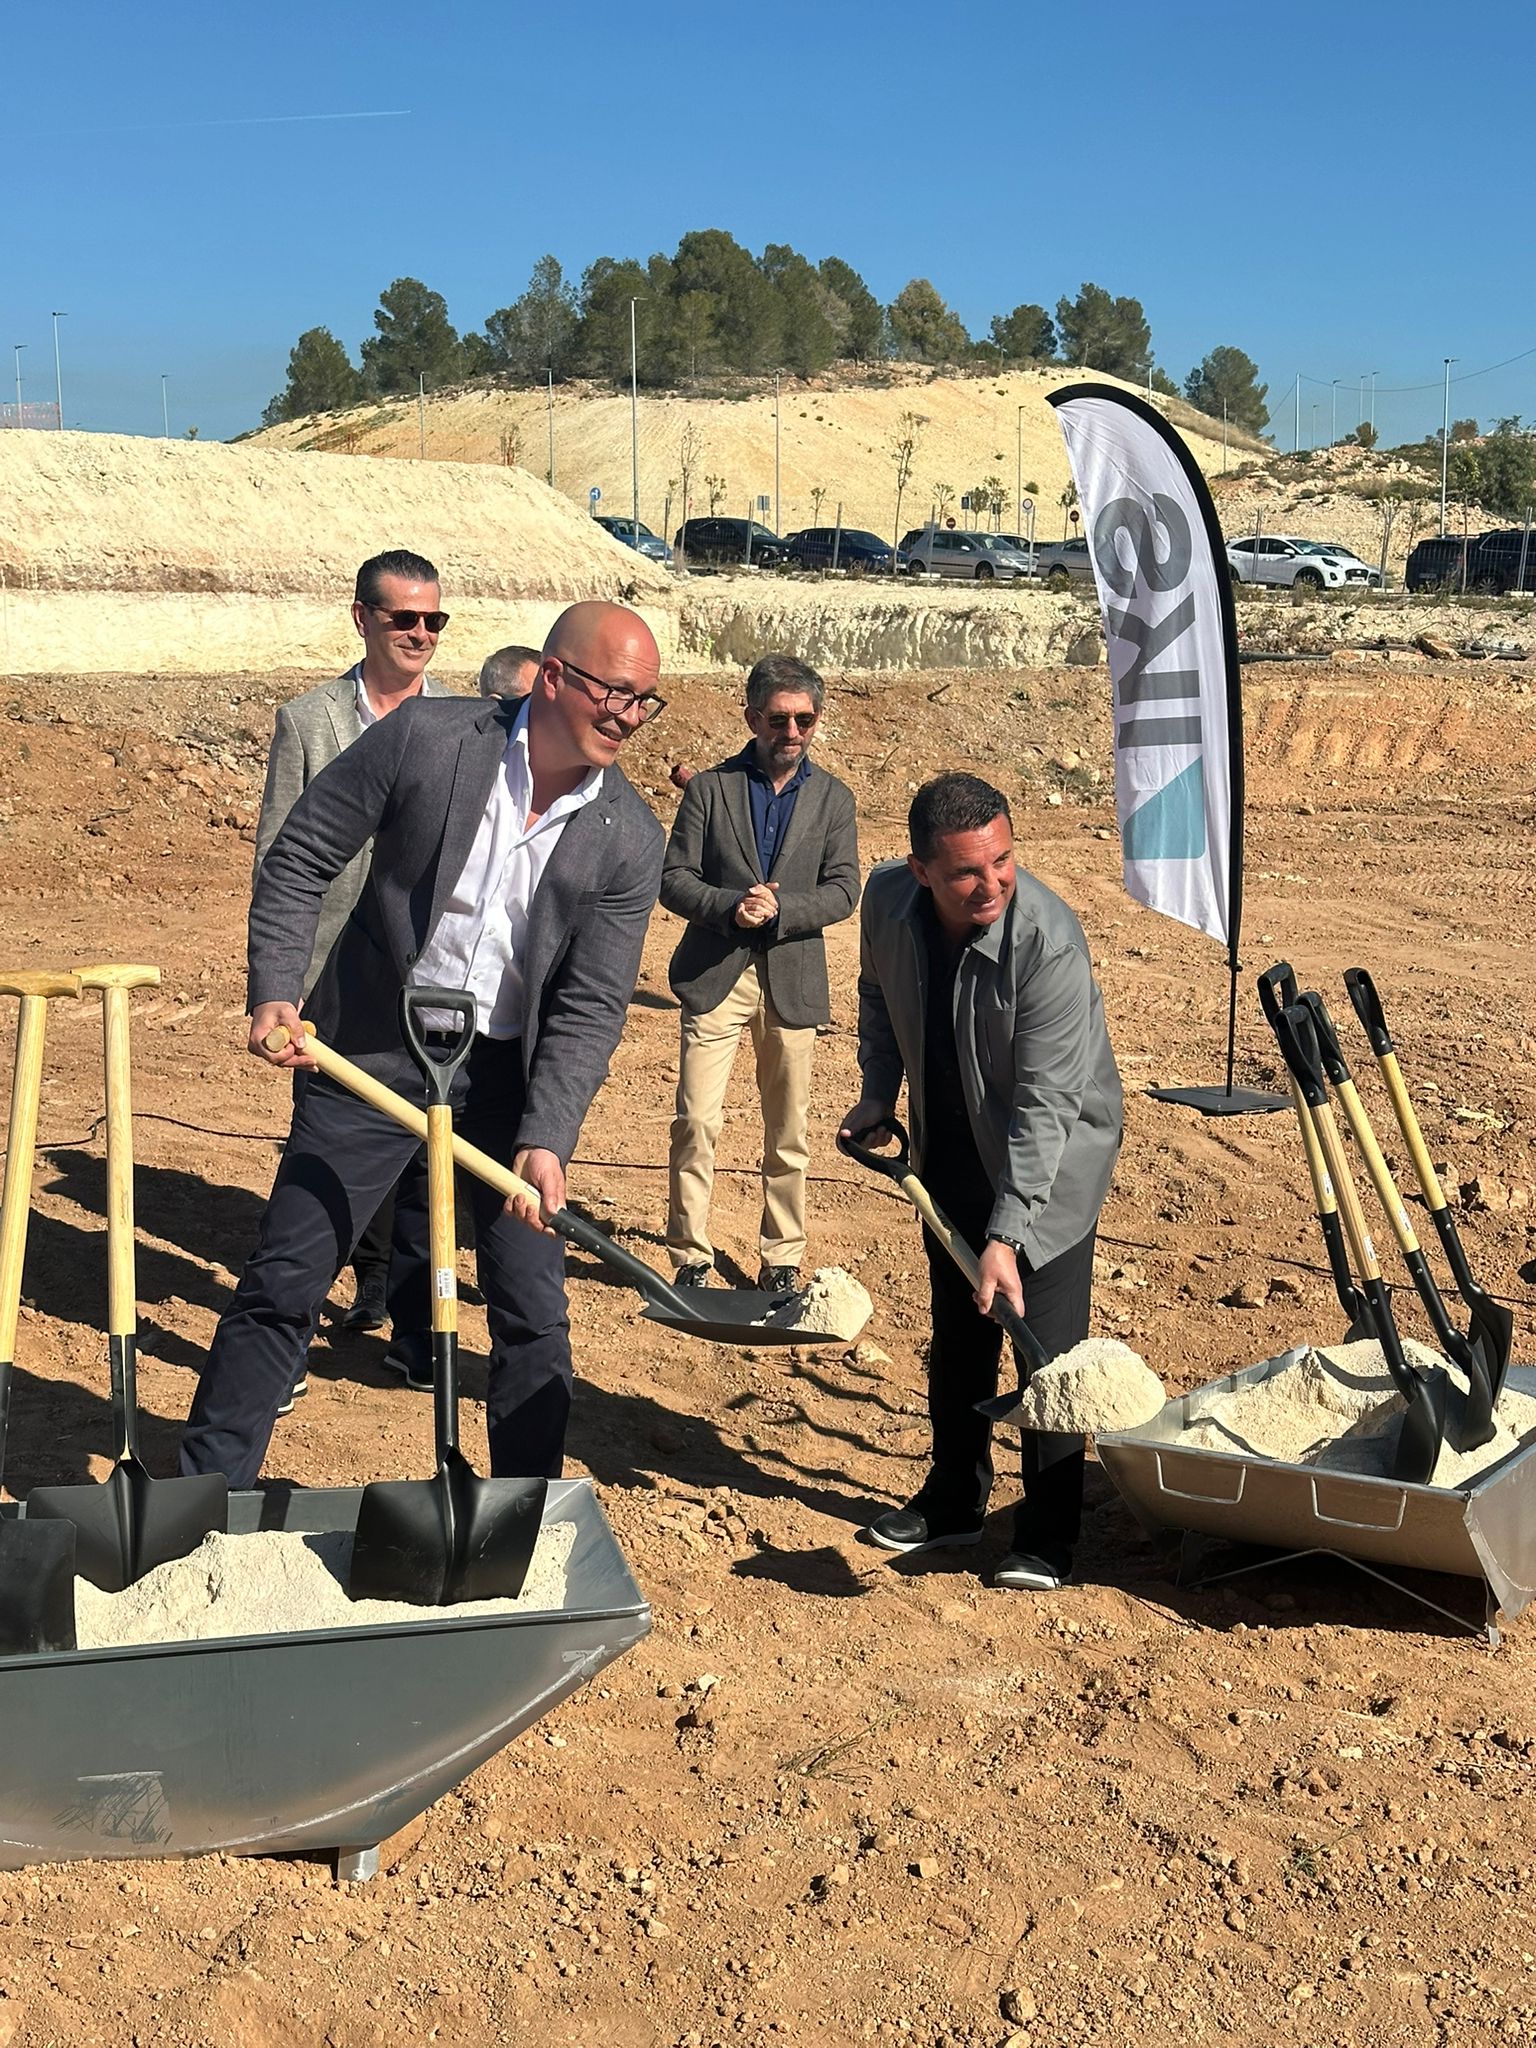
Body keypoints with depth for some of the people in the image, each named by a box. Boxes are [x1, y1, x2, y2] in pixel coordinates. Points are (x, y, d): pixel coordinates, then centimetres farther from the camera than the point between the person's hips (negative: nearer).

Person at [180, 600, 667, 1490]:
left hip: (508, 1075, 2)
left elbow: (592, 1006, -10)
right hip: (374, 1050, -1)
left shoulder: (631, 840, -9)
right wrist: (276, 992, -16)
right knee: (283, 1283, 3)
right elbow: (300, 858, -5)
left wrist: (546, 1140, -22)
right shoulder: (426, 737, -13)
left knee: (534, 1310, 5)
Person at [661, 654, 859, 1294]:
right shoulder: (710, 787, 2)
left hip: (793, 981, 2)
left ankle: (782, 1260, 20)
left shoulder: (833, 798, 7)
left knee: (788, 1132, 8)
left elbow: (842, 891, 0)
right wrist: (732, 905, -19)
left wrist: (779, 909, -17)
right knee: (696, 1122, -6)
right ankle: (692, 1259, 5)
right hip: (714, 977, -1)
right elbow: (674, 877, -1)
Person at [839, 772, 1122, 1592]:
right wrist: (877, 1093, 2)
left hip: (1053, 1155, -5)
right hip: (948, 1147, 6)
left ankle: (1047, 1536, 11)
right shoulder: (888, 897, -16)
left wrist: (1009, 1233, -36)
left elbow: (1045, 1103, -32)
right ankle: (954, 1499, 33)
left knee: (1047, 1345, -5)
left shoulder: (1049, 940, -33)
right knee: (957, 1332, 17)